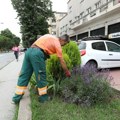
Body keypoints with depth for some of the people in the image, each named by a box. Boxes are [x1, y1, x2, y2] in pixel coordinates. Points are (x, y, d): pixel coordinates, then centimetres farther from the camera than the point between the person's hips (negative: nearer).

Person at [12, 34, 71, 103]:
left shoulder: (51, 37, 25)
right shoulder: (57, 43, 4)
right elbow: (62, 61, 5)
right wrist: (67, 72, 15)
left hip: (29, 50, 8)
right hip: (37, 53, -8)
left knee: (24, 75, 10)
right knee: (41, 77, 4)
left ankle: (17, 97, 17)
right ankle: (43, 97, 16)